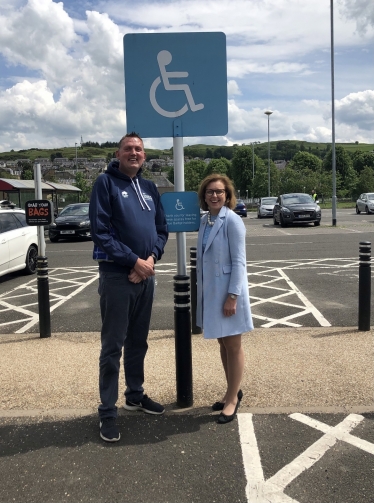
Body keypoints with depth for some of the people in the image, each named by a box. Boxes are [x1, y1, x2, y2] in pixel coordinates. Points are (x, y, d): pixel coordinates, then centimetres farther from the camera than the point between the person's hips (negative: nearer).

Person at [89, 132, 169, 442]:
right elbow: (100, 232, -13)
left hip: (146, 275, 6)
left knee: (138, 341, 16)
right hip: (116, 275, -5)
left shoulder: (149, 188, 12)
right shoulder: (106, 183, -5)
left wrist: (151, 258, -8)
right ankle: (108, 411, 11)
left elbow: (162, 228, 11)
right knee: (113, 346, 0)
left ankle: (136, 395, 32)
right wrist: (134, 260, -17)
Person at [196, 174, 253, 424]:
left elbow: (239, 261, -16)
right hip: (209, 291, 7)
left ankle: (232, 399, 19)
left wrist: (233, 296, -19)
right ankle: (233, 391, 33)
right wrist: (202, 289, 13)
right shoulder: (204, 220, 8)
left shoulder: (232, 220, -13)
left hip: (227, 291, -7)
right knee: (223, 344, 17)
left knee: (233, 347, 6)